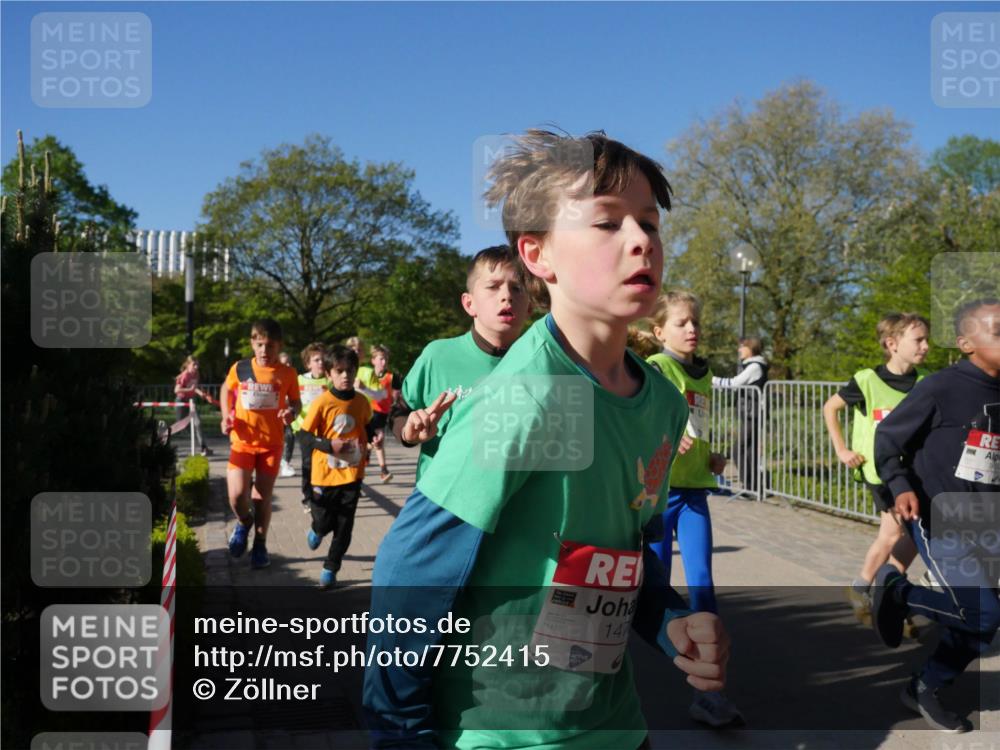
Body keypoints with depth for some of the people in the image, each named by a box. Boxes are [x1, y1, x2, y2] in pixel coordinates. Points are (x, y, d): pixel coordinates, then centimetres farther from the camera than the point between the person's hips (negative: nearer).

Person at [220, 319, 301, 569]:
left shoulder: (287, 374, -5)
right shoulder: (239, 368, -4)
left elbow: (295, 401, 8)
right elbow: (226, 390, 15)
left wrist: (292, 412, -15)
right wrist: (226, 416, 1)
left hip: (271, 443, 0)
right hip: (242, 441, 0)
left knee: (262, 496, 7)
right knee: (237, 496, -10)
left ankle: (260, 545, 27)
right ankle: (244, 523, 25)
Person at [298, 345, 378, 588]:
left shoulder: (362, 401, -1)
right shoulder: (322, 402, -13)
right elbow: (305, 438, -11)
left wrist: (374, 436, -6)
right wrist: (329, 445, -25)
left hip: (352, 474, 3)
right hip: (325, 475, -3)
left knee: (344, 527, 4)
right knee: (324, 522, 6)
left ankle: (330, 568, 21)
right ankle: (316, 530, 43)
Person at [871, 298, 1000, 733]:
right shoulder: (940, 388, -16)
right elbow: (887, 437, -7)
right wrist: (900, 486, -18)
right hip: (937, 520, -7)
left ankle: (925, 689, 28)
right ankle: (895, 591, 10)